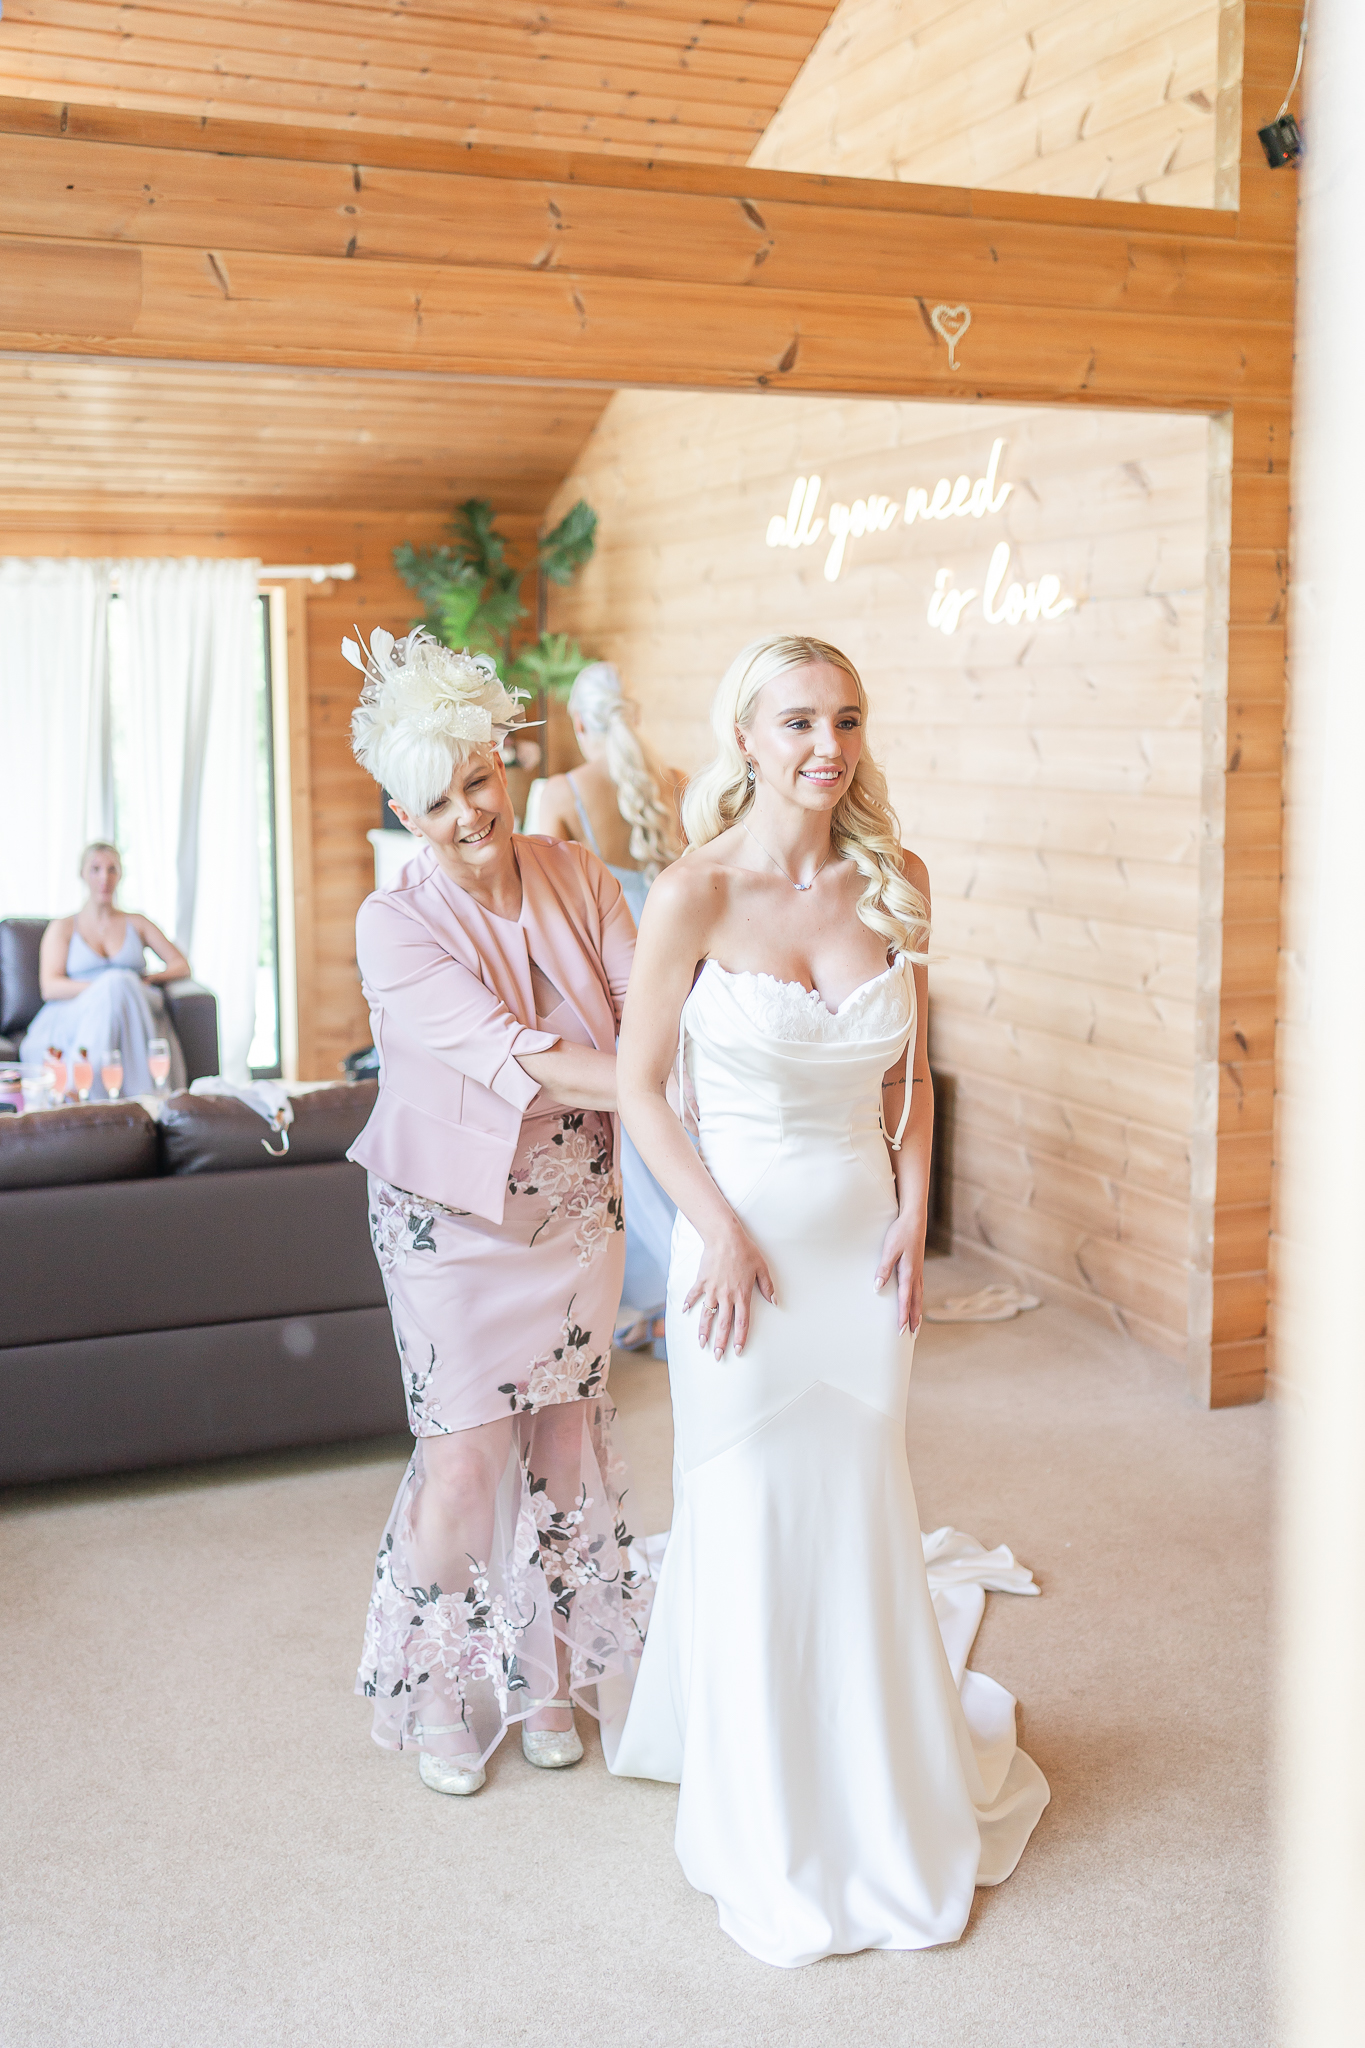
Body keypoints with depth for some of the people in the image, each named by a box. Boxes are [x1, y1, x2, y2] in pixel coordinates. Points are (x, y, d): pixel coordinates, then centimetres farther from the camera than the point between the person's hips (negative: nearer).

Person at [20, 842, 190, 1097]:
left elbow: (181, 966, 19)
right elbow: (49, 987, 4)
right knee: (116, 981, -36)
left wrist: (149, 978, -4)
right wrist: (104, 987, -12)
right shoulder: (63, 927, 19)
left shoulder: (137, 922, 26)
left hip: (138, 1013, 2)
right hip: (74, 1014, -1)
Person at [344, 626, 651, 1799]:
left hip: (574, 1207, 4)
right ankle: (435, 1688, 23)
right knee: (470, 1452, -2)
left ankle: (545, 1673, 31)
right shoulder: (395, 927, -18)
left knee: (565, 1439, 10)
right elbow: (515, 1059, -28)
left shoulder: (575, 879, -5)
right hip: (457, 1218, -4)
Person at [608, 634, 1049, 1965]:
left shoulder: (894, 885, -1)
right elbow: (639, 1087, -8)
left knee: (862, 1507, 13)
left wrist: (911, 1210, 1)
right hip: (741, 1229, -3)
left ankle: (879, 1785, 37)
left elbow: (909, 1071, 10)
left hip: (865, 1232, 4)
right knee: (750, 1514, 6)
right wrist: (724, 1233, -12)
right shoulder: (694, 895, -13)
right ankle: (769, 1822, 27)